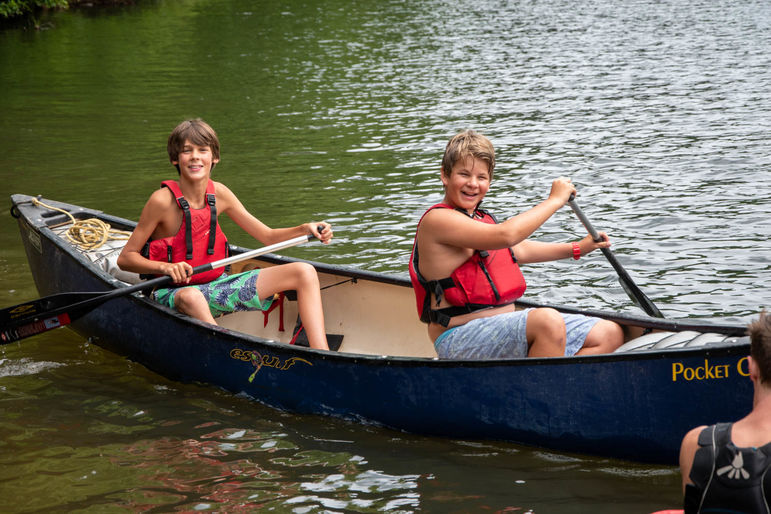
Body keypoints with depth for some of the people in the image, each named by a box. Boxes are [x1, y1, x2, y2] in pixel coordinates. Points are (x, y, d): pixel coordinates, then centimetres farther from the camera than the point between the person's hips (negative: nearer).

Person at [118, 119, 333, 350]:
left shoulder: (219, 194, -1)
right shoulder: (163, 200, -16)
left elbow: (268, 237, 7)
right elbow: (125, 258, -13)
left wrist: (305, 229, -11)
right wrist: (166, 267, -30)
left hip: (217, 285, 6)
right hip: (174, 292, -6)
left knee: (304, 272, -5)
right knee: (190, 297, -44)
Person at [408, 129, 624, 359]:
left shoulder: (481, 219, 18)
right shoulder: (436, 220, -12)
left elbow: (519, 251, 34)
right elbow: (506, 235, -22)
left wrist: (577, 248, 28)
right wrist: (555, 200, -11)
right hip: (460, 340, -10)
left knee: (609, 334, 1)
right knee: (549, 321, -36)